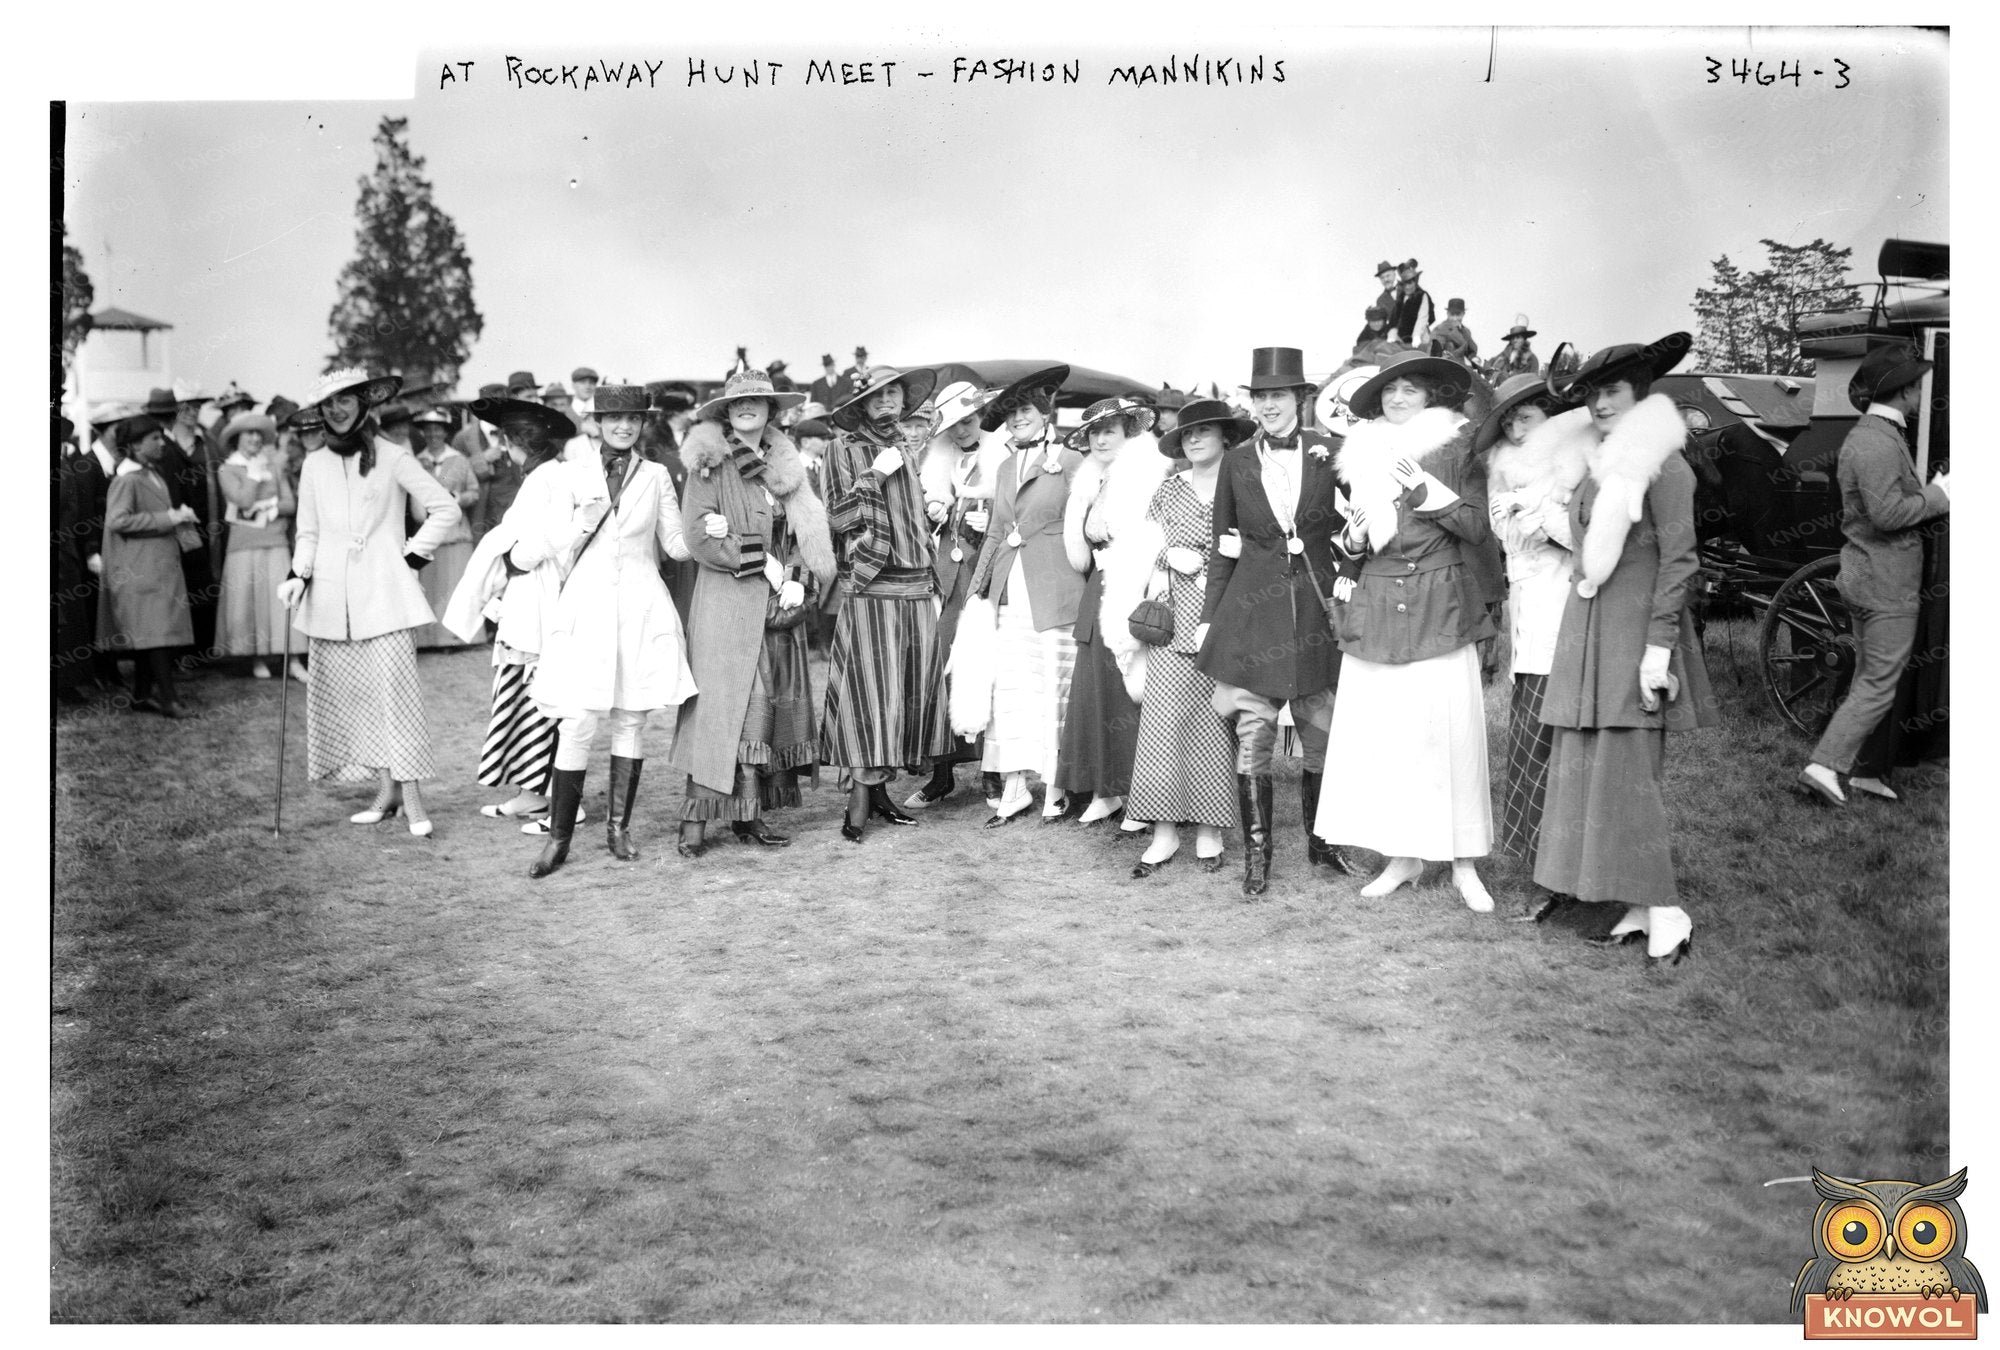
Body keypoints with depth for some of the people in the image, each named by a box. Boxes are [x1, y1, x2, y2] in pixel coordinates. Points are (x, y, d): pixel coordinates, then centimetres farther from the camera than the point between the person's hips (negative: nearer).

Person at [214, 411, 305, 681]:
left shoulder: (274, 466, 13)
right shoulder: (229, 470, 4)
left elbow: (291, 504, 8)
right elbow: (244, 501, -12)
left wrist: (266, 509, -8)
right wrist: (255, 470, -6)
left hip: (276, 540, 2)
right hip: (245, 544, -2)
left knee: (282, 596, -6)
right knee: (249, 599, -1)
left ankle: (291, 659, -6)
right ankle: (257, 658, 8)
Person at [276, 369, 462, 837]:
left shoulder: (392, 458, -1)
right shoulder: (315, 464, 11)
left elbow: (446, 508, 1)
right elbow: (308, 532, 16)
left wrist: (414, 555, -1)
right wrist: (299, 574, 1)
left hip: (384, 596, -4)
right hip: (331, 600, 4)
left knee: (395, 690, -11)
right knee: (350, 697, 3)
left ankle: (412, 796, -9)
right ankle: (387, 792, 10)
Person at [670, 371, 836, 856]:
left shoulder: (783, 466, 15)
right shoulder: (711, 466, -2)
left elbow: (804, 534, 15)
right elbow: (698, 536, -12)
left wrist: (798, 581, -3)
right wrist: (763, 564, -13)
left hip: (779, 608, 6)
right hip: (727, 606, -6)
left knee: (773, 704, 3)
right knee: (723, 704, -9)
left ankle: (748, 816, 10)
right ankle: (696, 818, -3)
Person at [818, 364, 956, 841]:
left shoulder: (907, 452, 20)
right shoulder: (845, 449, 2)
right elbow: (837, 517, -6)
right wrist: (874, 476, -13)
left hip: (917, 587, 6)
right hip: (870, 589, -6)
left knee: (911, 689, 4)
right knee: (870, 689, -11)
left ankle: (880, 788, 12)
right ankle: (859, 800, -7)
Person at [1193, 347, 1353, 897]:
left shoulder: (1330, 453, 2)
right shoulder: (1237, 461, 5)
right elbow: (1224, 547, 9)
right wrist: (1209, 618, 6)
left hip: (1316, 609, 0)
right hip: (1252, 609, 0)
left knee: (1322, 735, 7)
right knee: (1252, 736, -2)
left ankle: (1320, 841, 25)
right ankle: (1256, 852, 9)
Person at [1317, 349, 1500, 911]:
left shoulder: (1456, 450, 2)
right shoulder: (1364, 458, 13)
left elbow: (1481, 530, -4)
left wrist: (1427, 491, -13)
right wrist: (1353, 538, -2)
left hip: (1441, 609, -3)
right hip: (1375, 609, 4)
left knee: (1453, 734, -5)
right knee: (1380, 734, 2)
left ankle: (1464, 864, 6)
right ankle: (1402, 855, 14)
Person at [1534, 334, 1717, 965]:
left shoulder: (1662, 463, -8)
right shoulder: (1598, 465, 16)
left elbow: (1679, 558, -12)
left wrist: (1658, 646, -18)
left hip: (1635, 628, -8)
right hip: (1587, 628, 8)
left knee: (1627, 775, -9)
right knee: (1585, 772, 7)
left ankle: (1666, 914, 0)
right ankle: (1639, 907, 15)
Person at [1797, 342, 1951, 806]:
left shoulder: (1864, 435, 14)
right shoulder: (1880, 442, -19)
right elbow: (1888, 513, -27)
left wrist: (1932, 491, 7)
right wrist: (1939, 497, -15)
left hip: (1864, 576, 11)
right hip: (1888, 582, -11)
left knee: (1868, 677, 15)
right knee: (1880, 685, -5)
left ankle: (1862, 769, 22)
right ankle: (1824, 764, -6)